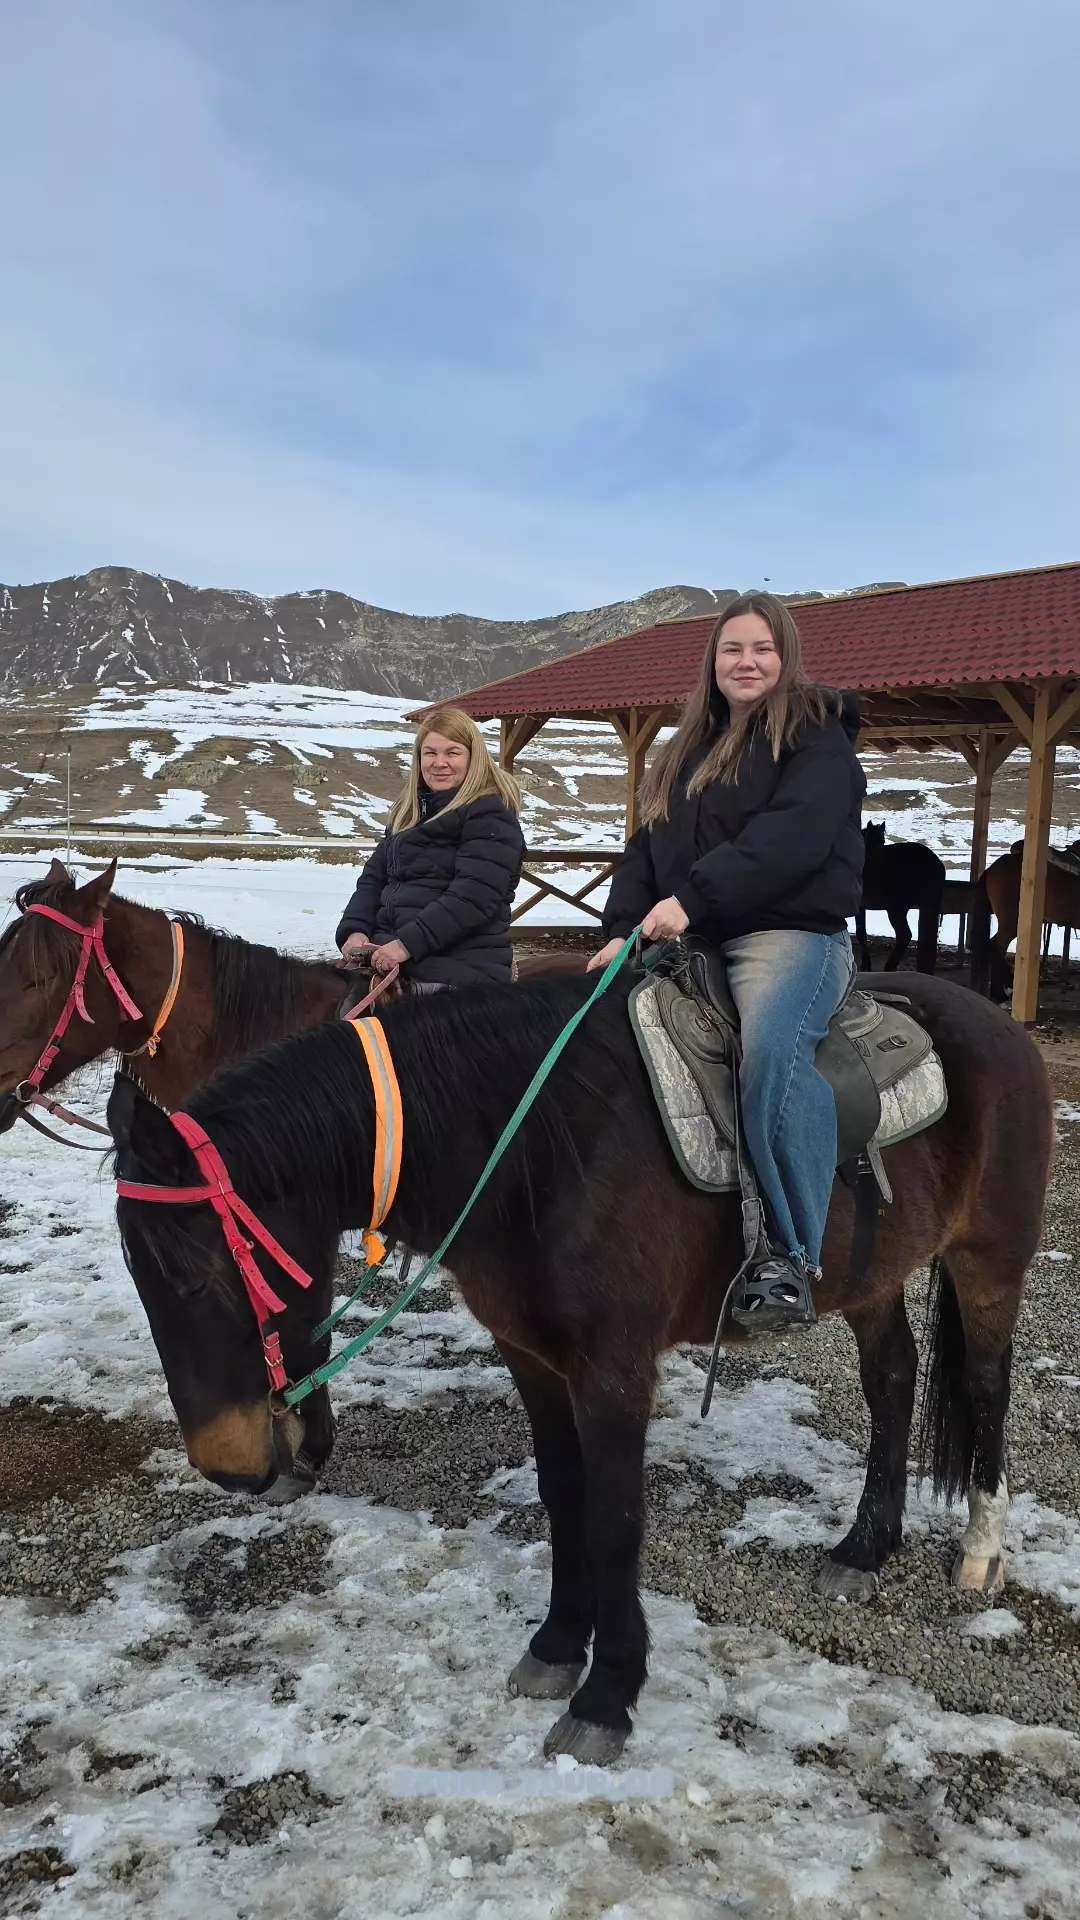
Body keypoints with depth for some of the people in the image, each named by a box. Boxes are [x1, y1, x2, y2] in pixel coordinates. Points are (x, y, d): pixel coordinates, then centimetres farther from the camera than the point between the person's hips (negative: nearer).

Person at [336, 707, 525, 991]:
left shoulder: (490, 817, -9)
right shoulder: (408, 814, 17)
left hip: (459, 973, -7)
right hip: (389, 960, 8)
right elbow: (374, 877, 15)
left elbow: (473, 895, -20)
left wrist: (408, 943, -25)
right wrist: (354, 930, -4)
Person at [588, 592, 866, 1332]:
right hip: (688, 943, 8)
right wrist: (624, 928, -2)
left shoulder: (817, 737, 1)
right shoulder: (689, 750, 23)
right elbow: (647, 848, 16)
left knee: (772, 1053, -34)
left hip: (789, 934, -8)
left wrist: (691, 898, -26)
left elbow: (792, 837, -17)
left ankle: (793, 1257, -29)